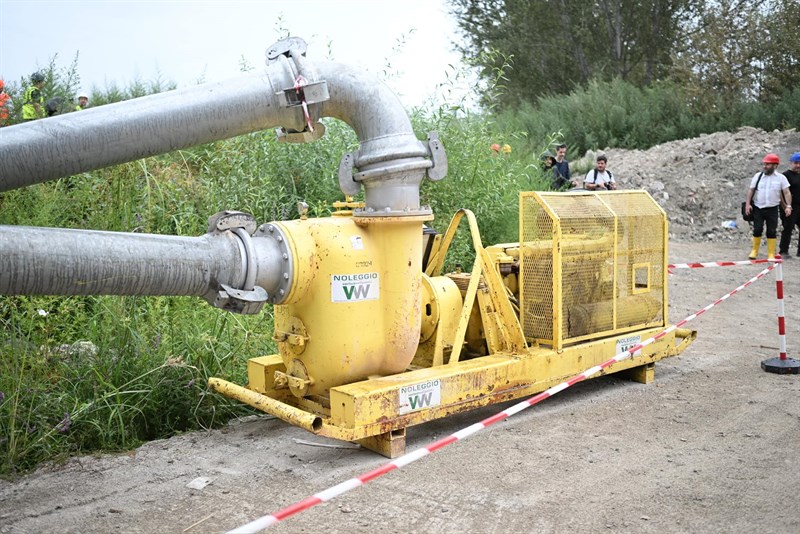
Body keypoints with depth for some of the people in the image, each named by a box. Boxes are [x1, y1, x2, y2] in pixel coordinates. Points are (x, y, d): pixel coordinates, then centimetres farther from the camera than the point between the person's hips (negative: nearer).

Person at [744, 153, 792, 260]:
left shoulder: (781, 178, 1)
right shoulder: (758, 176, 3)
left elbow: (786, 192, -1)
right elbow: (751, 190, 4)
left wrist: (788, 206, -11)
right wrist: (747, 203, -4)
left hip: (772, 209, -1)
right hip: (758, 208, 1)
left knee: (772, 231, 1)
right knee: (757, 230, 1)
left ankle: (771, 254, 8)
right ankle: (754, 251, 16)